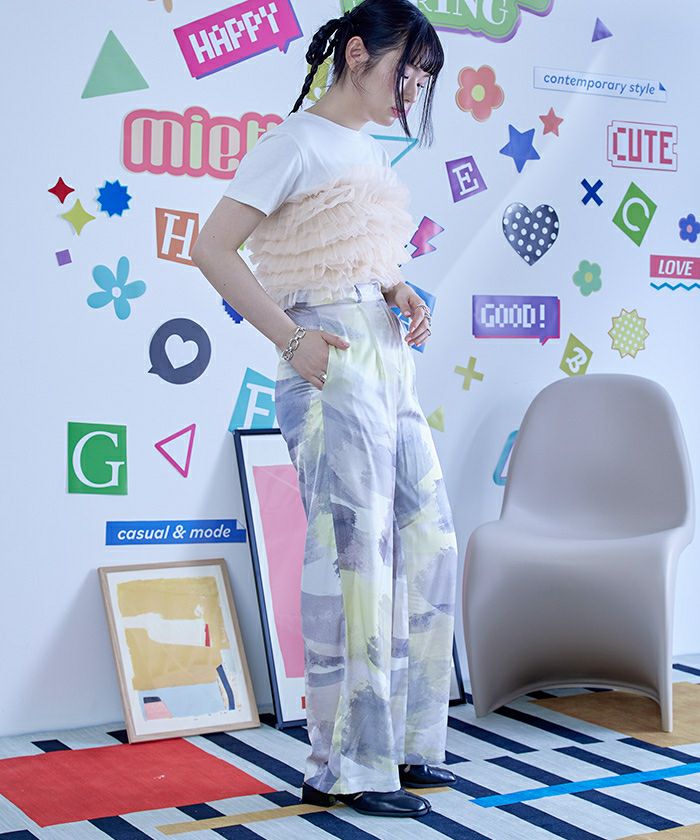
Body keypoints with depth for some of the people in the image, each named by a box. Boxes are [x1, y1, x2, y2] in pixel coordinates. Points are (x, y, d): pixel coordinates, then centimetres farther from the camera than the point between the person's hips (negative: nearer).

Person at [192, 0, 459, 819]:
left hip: (391, 362, 9)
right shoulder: (297, 142, -5)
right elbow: (212, 248, -10)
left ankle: (403, 742, 21)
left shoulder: (371, 153, 20)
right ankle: (346, 768, 4)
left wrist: (401, 293, 4)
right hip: (331, 366, -9)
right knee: (352, 554, -7)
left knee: (428, 545, 9)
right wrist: (288, 337, -16)